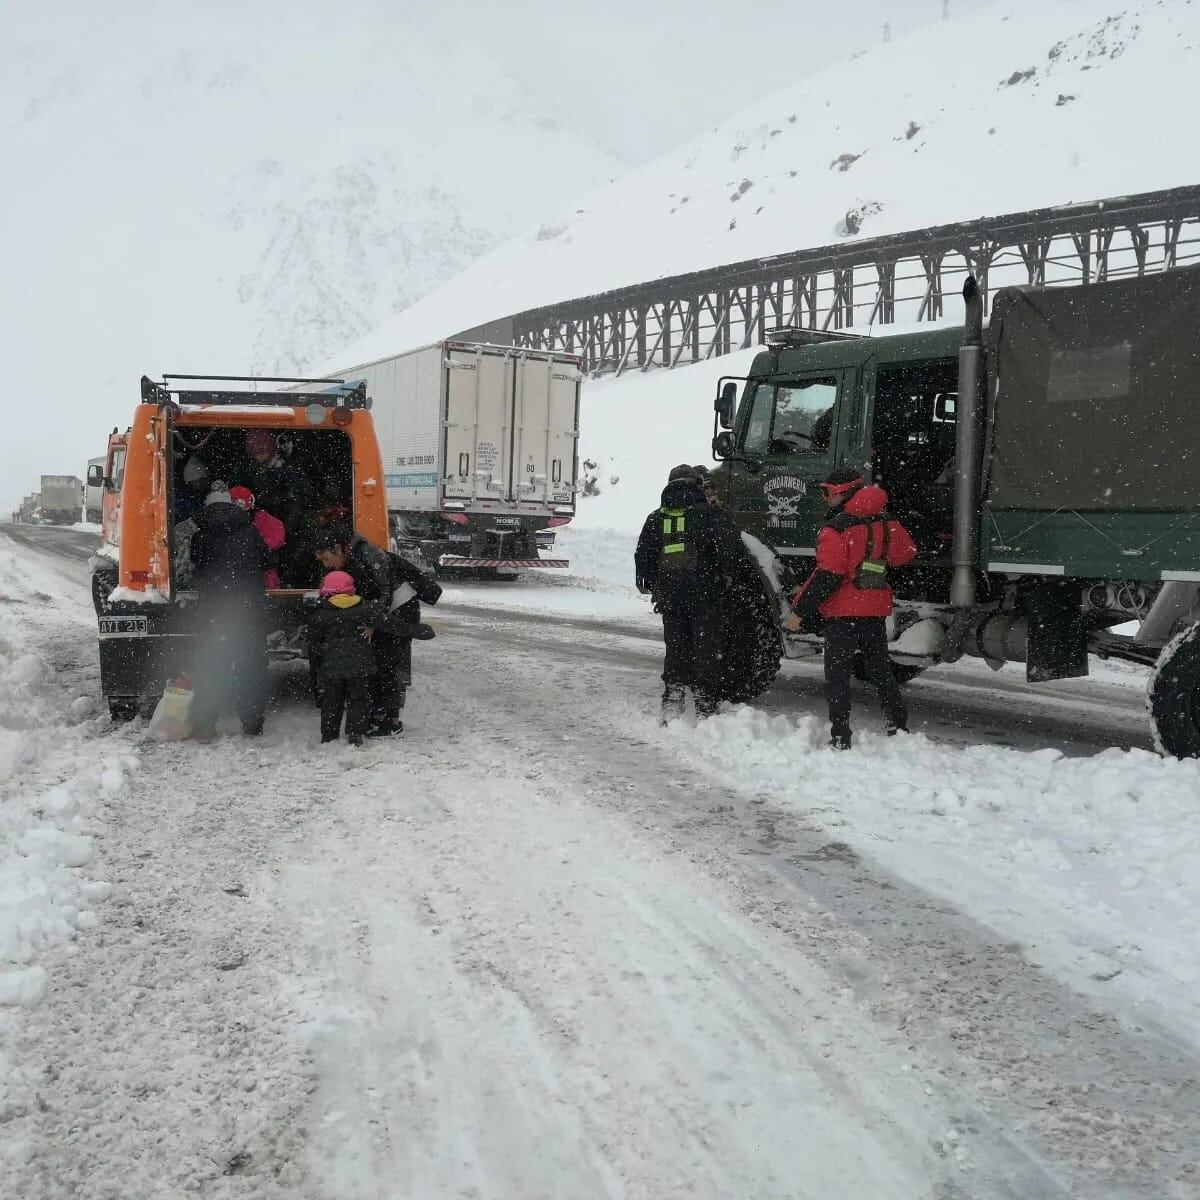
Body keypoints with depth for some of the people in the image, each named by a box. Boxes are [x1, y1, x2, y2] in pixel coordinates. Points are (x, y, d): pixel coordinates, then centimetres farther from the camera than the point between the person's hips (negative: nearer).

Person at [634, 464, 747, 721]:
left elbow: (642, 556, 10)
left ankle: (672, 700, 8)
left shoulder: (655, 518, 9)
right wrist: (727, 572, 2)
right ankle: (705, 709, 4)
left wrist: (649, 584, 23)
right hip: (704, 595, -3)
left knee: (675, 650, 14)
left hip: (669, 597, 3)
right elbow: (731, 545, -13)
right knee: (706, 652, 4)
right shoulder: (708, 514, -3)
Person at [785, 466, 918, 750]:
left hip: (843, 612, -6)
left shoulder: (836, 528, -16)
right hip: (877, 611, 7)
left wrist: (799, 610, -16)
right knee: (881, 672, 18)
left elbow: (827, 576, -20)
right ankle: (899, 728, 25)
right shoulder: (886, 524, 5)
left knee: (837, 677, 0)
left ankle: (840, 739, -4)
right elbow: (906, 556, 15)